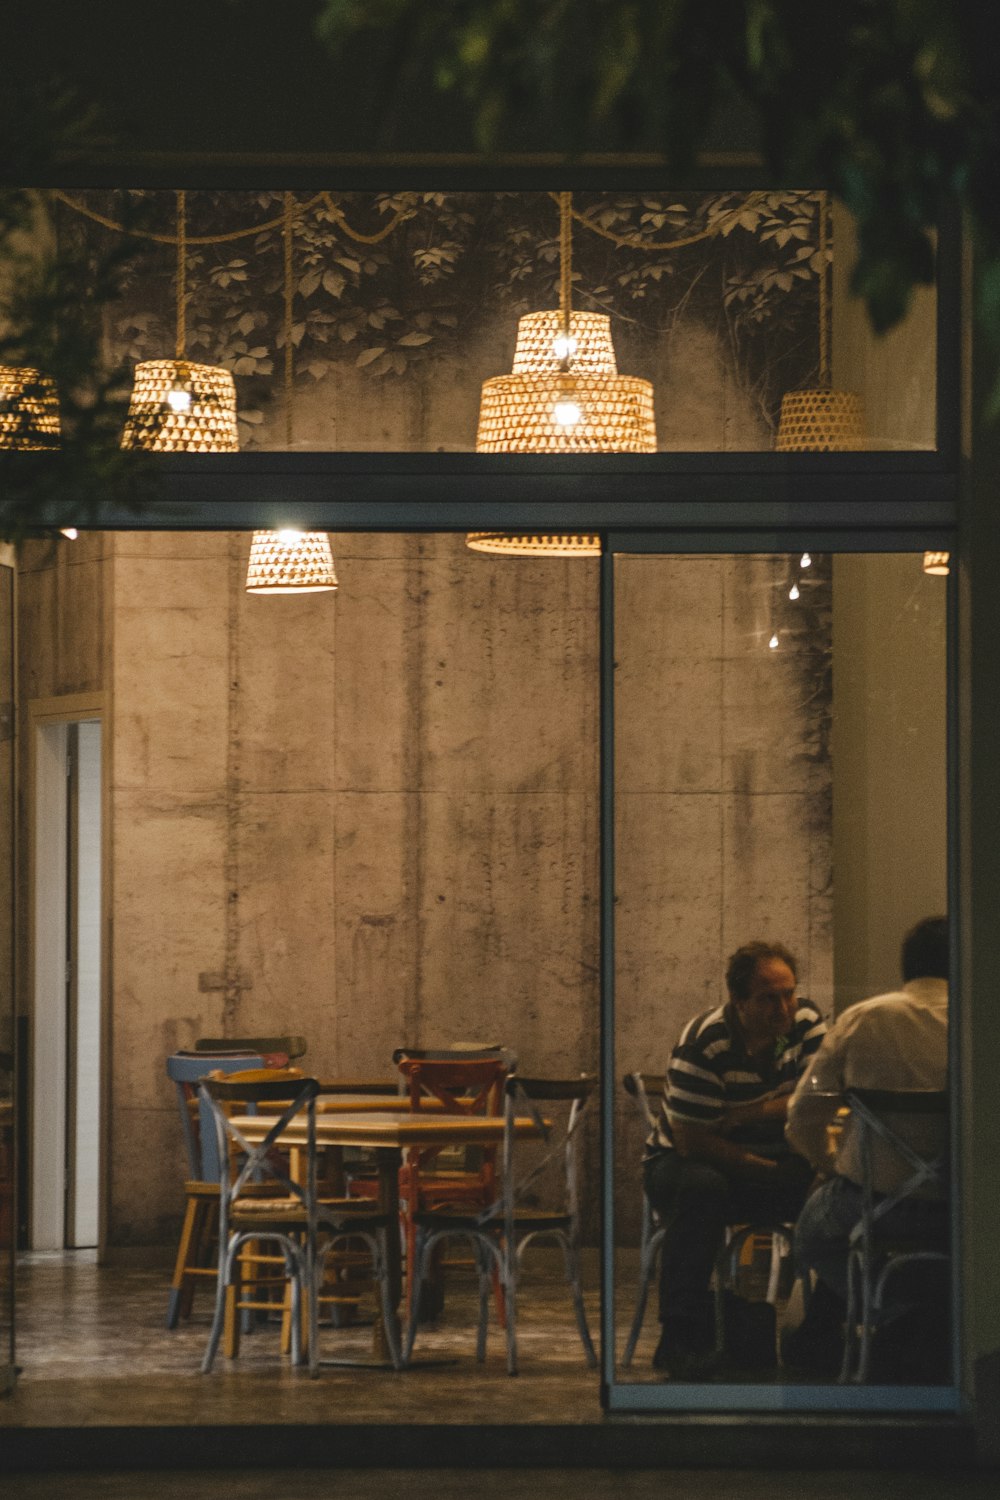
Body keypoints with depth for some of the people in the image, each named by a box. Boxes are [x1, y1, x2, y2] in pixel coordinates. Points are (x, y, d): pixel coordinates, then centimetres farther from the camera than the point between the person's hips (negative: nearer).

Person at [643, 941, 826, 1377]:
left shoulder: (805, 1024, -5)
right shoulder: (704, 1045, -22)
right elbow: (692, 1142, -23)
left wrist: (744, 1116, -25)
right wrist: (772, 1172, -19)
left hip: (772, 1162, 4)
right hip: (681, 1162, -4)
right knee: (701, 1188, -40)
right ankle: (680, 1339, -35)